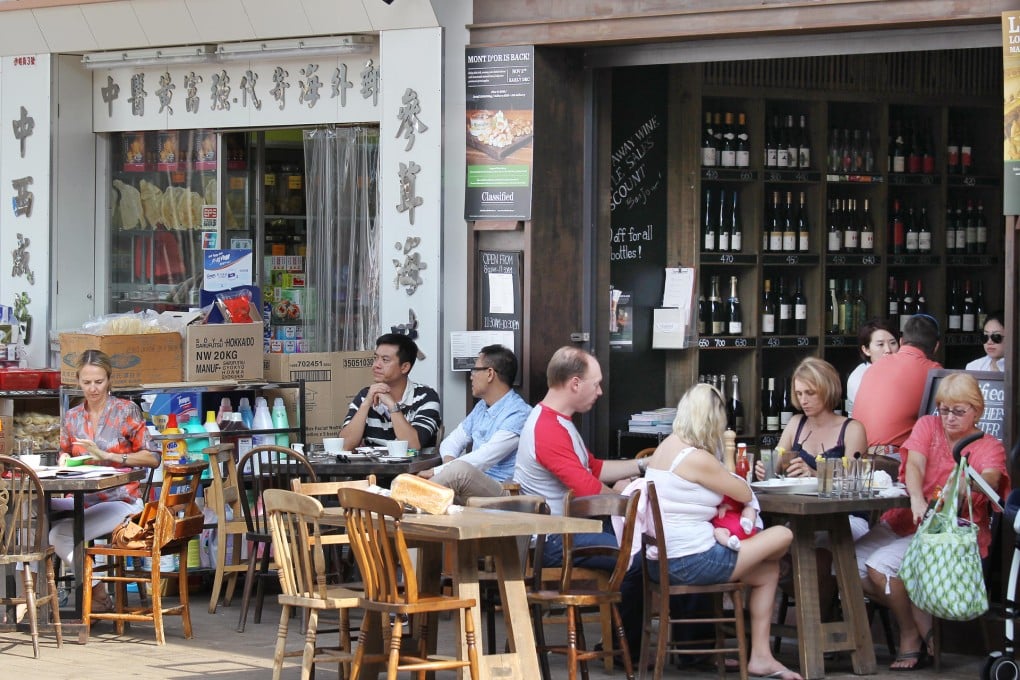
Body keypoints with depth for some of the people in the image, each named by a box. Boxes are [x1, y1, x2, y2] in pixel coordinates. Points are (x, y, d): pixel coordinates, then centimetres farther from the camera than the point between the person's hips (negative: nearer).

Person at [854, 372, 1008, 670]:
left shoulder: (989, 447, 2)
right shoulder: (927, 426, 10)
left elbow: (990, 479, -20)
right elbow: (914, 465, -9)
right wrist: (917, 500, -31)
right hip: (905, 520, 5)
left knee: (880, 566, -27)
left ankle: (913, 635, -5)